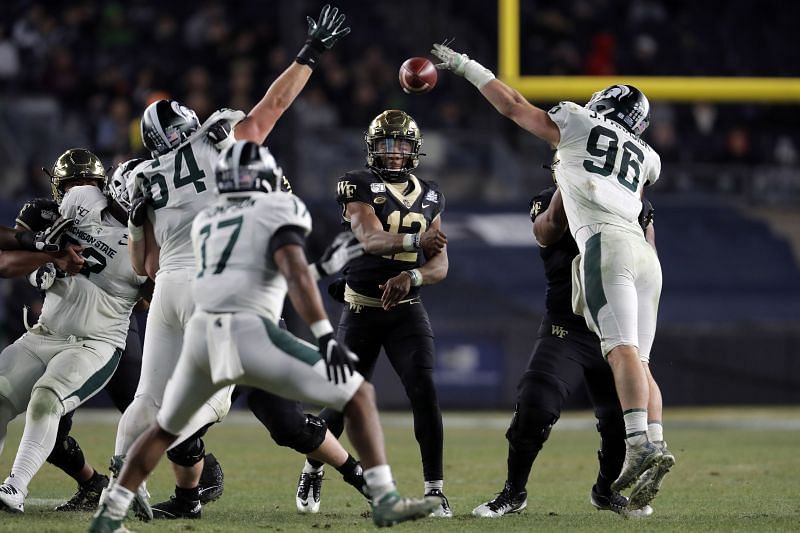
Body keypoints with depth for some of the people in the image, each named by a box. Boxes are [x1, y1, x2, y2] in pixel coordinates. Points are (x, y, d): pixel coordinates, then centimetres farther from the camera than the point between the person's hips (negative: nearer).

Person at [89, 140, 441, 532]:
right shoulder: (279, 210, 6)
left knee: (164, 429, 30)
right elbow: (296, 272, -11)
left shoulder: (204, 223, 23)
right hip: (250, 334, -5)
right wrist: (326, 337, -18)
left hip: (201, 334, 5)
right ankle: (385, 500, -6)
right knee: (359, 396, 4)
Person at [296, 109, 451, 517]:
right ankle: (313, 470, 34)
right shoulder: (358, 186, -6)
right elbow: (370, 239, -24)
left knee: (424, 391, -16)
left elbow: (441, 265, 1)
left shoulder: (429, 196, 8)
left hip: (407, 310, 2)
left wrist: (411, 276, -20)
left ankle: (435, 490, -13)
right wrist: (416, 242, -42)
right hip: (361, 311, -2)